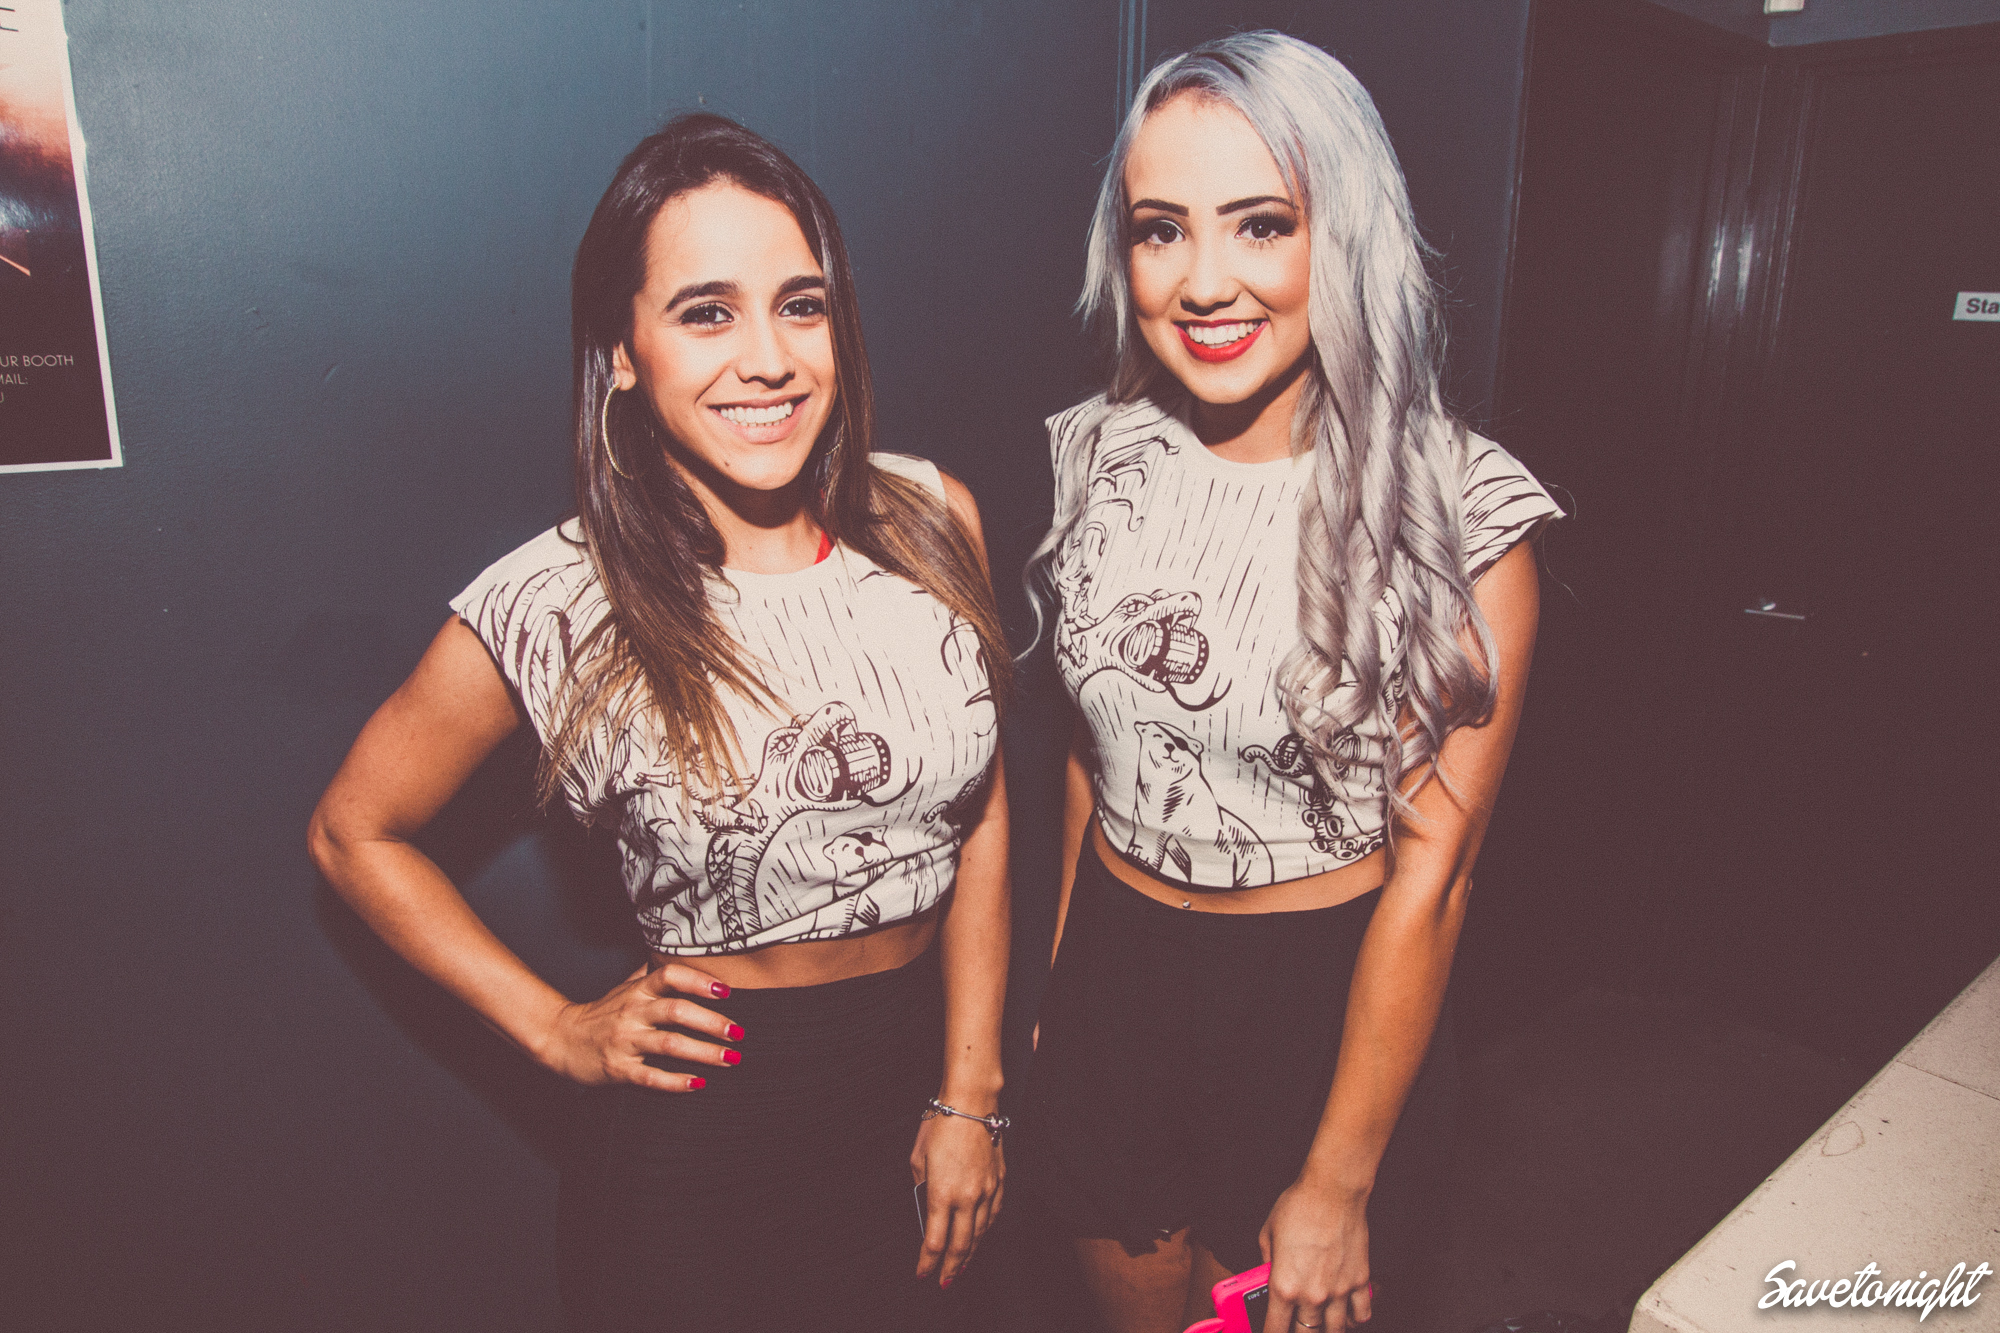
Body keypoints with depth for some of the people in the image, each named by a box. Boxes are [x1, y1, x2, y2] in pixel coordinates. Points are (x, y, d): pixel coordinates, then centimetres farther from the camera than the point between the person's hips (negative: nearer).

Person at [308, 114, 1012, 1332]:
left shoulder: (935, 519, -8)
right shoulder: (553, 612, -17)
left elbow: (982, 814, -1)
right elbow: (355, 833, -1)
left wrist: (971, 1096, -1)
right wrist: (560, 1031, -6)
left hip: (928, 1058, 4)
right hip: (705, 1126, -3)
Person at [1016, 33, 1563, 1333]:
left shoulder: (1463, 513, -18)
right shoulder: (1096, 456, -5)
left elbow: (1431, 871, -15)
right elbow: (1092, 746, 5)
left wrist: (1341, 1186, -11)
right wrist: (1055, 983, 9)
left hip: (1321, 1007, -3)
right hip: (1114, 983, 4)